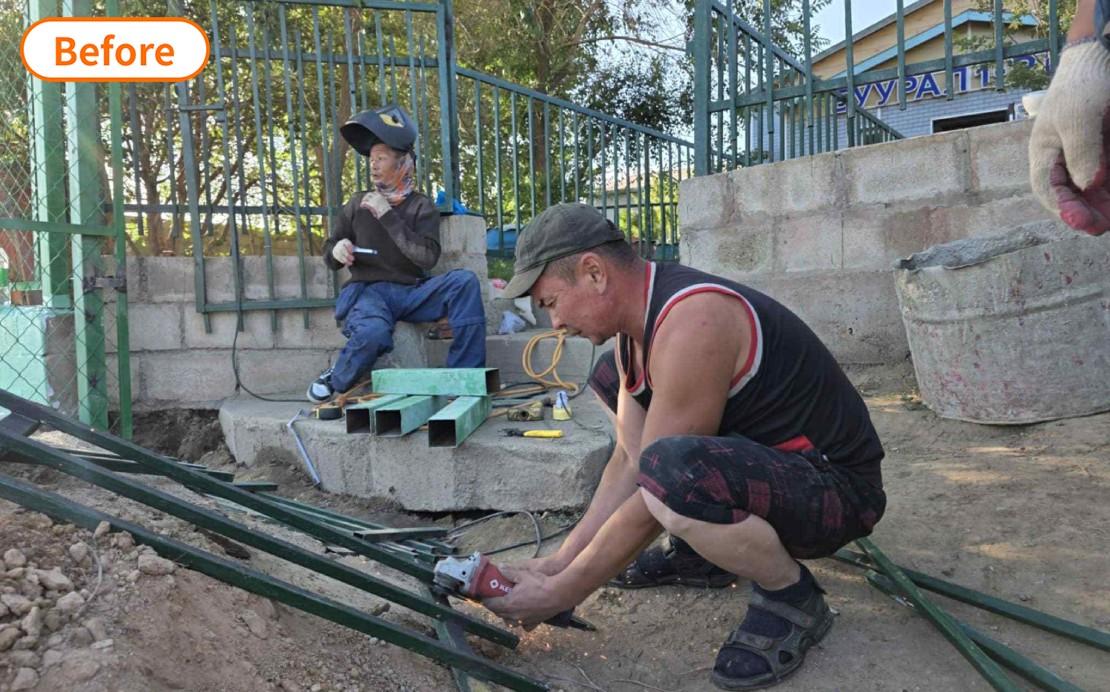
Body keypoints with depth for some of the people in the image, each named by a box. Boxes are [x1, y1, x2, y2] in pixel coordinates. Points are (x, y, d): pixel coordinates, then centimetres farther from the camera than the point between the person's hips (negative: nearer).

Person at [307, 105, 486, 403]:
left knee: (464, 281, -26)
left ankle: (465, 375, -20)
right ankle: (335, 380, -5)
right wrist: (337, 250, -12)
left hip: (412, 291, 1)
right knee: (373, 332, -37)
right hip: (369, 290, -1)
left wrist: (387, 216, -13)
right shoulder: (358, 204, 11)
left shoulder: (421, 206, 7)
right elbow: (329, 257, 14)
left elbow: (428, 256, -11)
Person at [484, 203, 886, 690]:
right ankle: (700, 554, 15)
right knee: (609, 378, 12)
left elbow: (656, 485, -25)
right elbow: (630, 459, 4)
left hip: (835, 489, -9)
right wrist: (560, 560, 0)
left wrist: (559, 593, -15)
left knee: (674, 470, -40)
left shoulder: (690, 323, -28)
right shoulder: (640, 319, 2)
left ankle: (793, 600, -8)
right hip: (758, 456, 10)